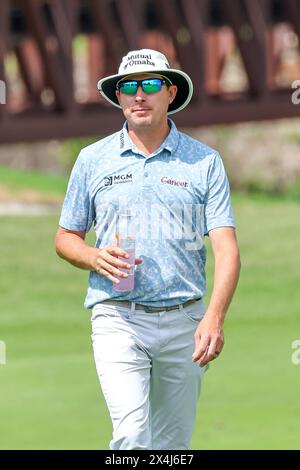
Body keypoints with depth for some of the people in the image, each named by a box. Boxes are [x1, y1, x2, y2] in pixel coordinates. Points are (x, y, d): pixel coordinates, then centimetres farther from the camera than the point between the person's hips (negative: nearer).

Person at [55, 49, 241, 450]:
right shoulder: (93, 159, 6)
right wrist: (95, 258, -10)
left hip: (184, 322, 1)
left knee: (172, 444, 6)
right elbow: (66, 237, 14)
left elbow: (226, 248, -4)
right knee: (132, 437, -18)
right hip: (119, 318, -1)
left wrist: (214, 317, -20)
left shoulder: (205, 162, 3)